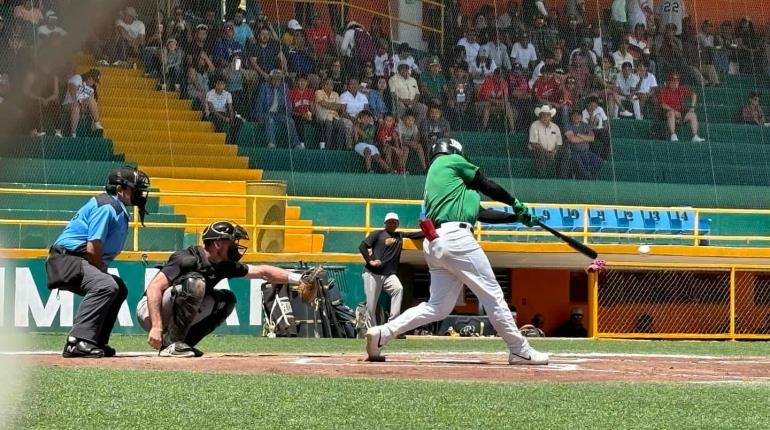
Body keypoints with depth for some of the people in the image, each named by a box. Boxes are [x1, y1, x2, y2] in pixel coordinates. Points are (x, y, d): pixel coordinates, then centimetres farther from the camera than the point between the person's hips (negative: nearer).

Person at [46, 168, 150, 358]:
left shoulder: (120, 211, 17)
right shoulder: (106, 206, -14)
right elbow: (92, 248, -20)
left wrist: (103, 271, 7)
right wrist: (103, 272, -8)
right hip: (67, 258, -11)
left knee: (119, 289, 18)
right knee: (106, 285, -30)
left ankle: (96, 342, 12)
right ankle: (78, 341, -36)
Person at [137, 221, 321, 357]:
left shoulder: (225, 265, 1)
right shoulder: (188, 259, -24)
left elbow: (262, 272, 6)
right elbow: (154, 287, -30)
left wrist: (298, 279, -3)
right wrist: (156, 327, -37)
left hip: (175, 315, 8)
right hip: (149, 312, -8)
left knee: (226, 299, 0)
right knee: (194, 282, -29)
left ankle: (184, 343, 0)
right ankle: (172, 344, -24)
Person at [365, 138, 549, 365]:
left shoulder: (432, 181, 31)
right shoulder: (451, 161, 9)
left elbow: (481, 213, 28)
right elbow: (488, 186, 7)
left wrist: (517, 217, 26)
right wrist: (516, 204, 20)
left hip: (433, 244, 9)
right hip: (455, 237, -9)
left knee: (438, 306, 7)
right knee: (492, 294, -4)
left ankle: (382, 333, -1)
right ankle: (520, 351, -3)